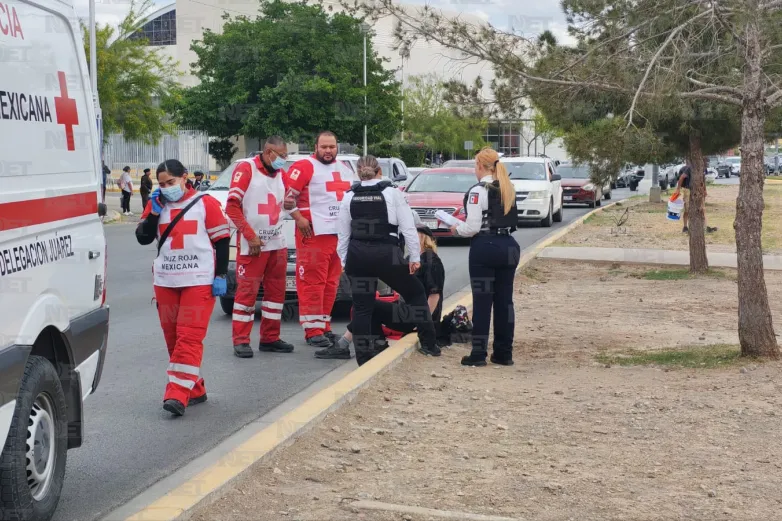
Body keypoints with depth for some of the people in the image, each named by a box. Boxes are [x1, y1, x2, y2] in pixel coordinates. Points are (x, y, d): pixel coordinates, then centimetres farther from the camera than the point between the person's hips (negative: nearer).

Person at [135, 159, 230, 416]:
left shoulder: (206, 203, -3)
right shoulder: (156, 205, 10)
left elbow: (222, 240, -1)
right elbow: (143, 238, 5)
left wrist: (220, 275, -6)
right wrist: (155, 211, -7)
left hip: (199, 281, -5)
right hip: (165, 281, 5)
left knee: (189, 338, -11)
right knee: (173, 338, 8)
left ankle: (178, 395, -15)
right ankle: (194, 390, 21)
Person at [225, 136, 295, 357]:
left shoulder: (281, 173, 11)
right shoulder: (246, 168, -8)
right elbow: (232, 206, -12)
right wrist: (251, 236, -15)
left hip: (277, 244, 7)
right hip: (252, 245, -7)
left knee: (276, 291, 9)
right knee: (247, 291, -4)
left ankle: (270, 338, 19)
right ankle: (241, 341, 3)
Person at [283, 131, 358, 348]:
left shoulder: (344, 168, 18)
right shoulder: (304, 167, -6)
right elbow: (287, 195, -11)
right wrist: (298, 218, -16)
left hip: (340, 234, 7)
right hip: (314, 234, -7)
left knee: (331, 283, 10)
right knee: (312, 283, -8)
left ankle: (324, 326, 18)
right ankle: (313, 331, -6)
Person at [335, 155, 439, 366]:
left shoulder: (349, 197, 7)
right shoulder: (392, 193, -1)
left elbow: (343, 234, 11)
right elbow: (408, 228, -3)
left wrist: (344, 260, 20)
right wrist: (415, 257, 4)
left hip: (357, 254, 3)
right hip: (386, 254, -3)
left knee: (362, 306, 11)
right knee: (415, 292, 17)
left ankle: (364, 357, 9)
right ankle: (428, 343, 16)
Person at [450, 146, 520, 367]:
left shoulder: (478, 191, -11)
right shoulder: (508, 189, 11)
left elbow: (473, 227, -15)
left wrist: (457, 229, 5)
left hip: (485, 247, -7)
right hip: (508, 246, 7)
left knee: (482, 301, -1)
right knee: (505, 300, 10)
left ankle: (479, 354, 2)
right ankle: (504, 353, 15)